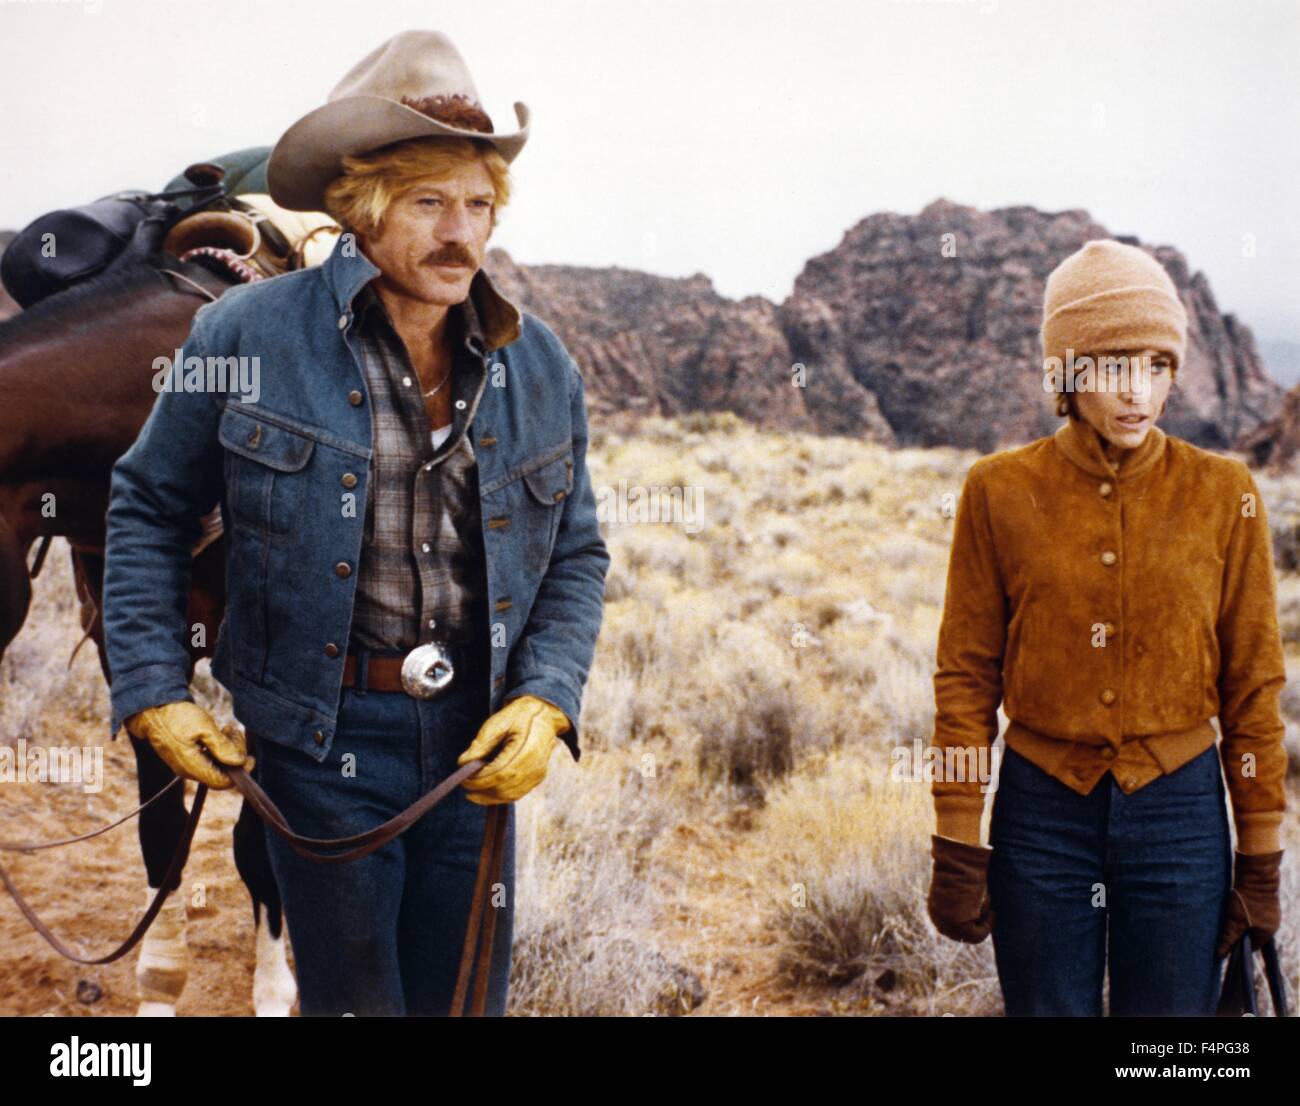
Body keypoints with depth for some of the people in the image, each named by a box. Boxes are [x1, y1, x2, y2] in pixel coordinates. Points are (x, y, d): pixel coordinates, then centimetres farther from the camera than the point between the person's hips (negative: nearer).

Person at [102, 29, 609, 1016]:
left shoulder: (540, 366, 2)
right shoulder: (245, 336, -8)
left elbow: (577, 556, 8)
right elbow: (149, 508, 2)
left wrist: (545, 702, -8)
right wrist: (152, 692, -4)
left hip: (478, 744, 3)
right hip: (323, 739, -3)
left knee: (467, 996, 15)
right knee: (352, 996, 9)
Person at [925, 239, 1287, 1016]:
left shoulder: (1222, 493, -3)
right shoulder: (1000, 492, -4)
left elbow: (1253, 686, 1)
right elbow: (966, 680, -1)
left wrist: (1261, 857, 2)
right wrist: (958, 849, -3)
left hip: (1179, 813, 0)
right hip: (1042, 811, 0)